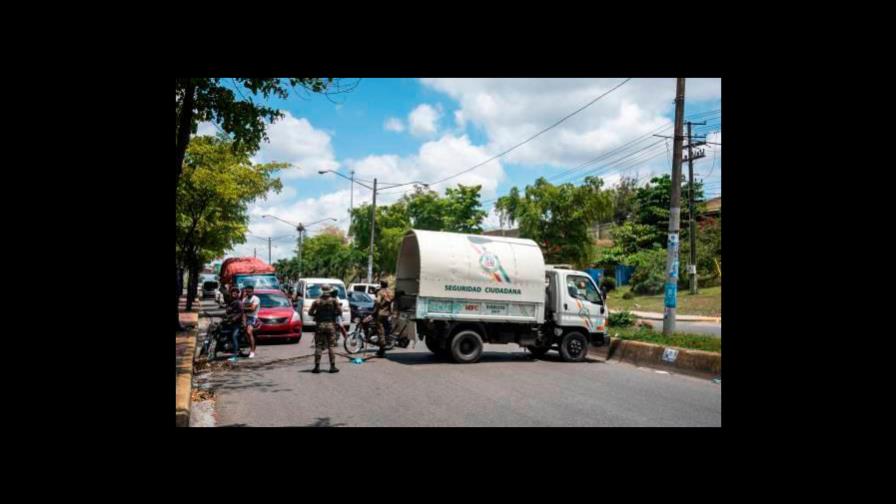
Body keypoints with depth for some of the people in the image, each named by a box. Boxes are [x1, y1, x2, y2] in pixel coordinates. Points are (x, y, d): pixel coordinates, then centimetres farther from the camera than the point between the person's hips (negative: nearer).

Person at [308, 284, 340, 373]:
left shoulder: (317, 301, 0)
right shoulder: (334, 301, -1)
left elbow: (310, 312, 1)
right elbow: (339, 311, -5)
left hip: (320, 325, 0)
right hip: (330, 324, 0)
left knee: (318, 346, 4)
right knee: (331, 346, 4)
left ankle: (317, 367, 3)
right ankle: (332, 367, 3)